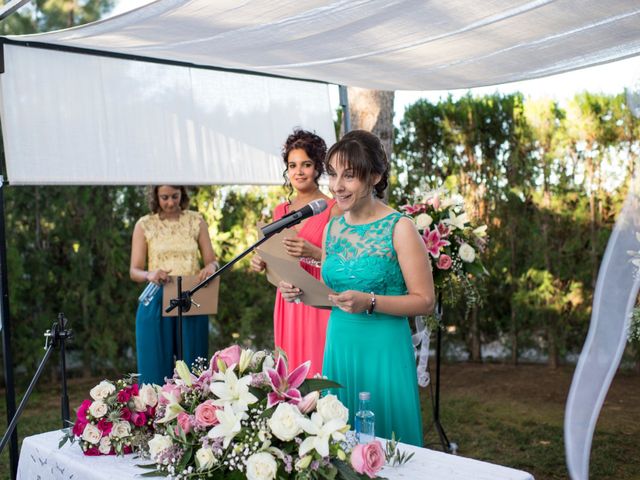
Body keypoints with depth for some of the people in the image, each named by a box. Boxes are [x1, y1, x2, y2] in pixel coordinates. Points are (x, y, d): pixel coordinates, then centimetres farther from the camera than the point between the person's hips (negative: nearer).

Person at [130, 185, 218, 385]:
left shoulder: (196, 221, 7)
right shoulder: (144, 225, 3)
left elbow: (212, 261, 7)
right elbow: (134, 271, 0)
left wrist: (210, 267, -17)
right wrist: (150, 275, -22)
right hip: (156, 304, -1)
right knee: (156, 368, 0)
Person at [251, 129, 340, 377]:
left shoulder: (332, 208, -5)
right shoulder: (280, 210, 11)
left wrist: (313, 252, -23)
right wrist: (262, 263, 1)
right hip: (287, 305, 5)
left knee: (318, 373, -3)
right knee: (289, 374, 8)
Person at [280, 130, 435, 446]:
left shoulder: (399, 229, -10)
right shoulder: (332, 228, 7)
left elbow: (424, 301, -9)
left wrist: (370, 302, -21)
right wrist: (302, 293, -2)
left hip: (383, 350, -5)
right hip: (338, 347, 5)